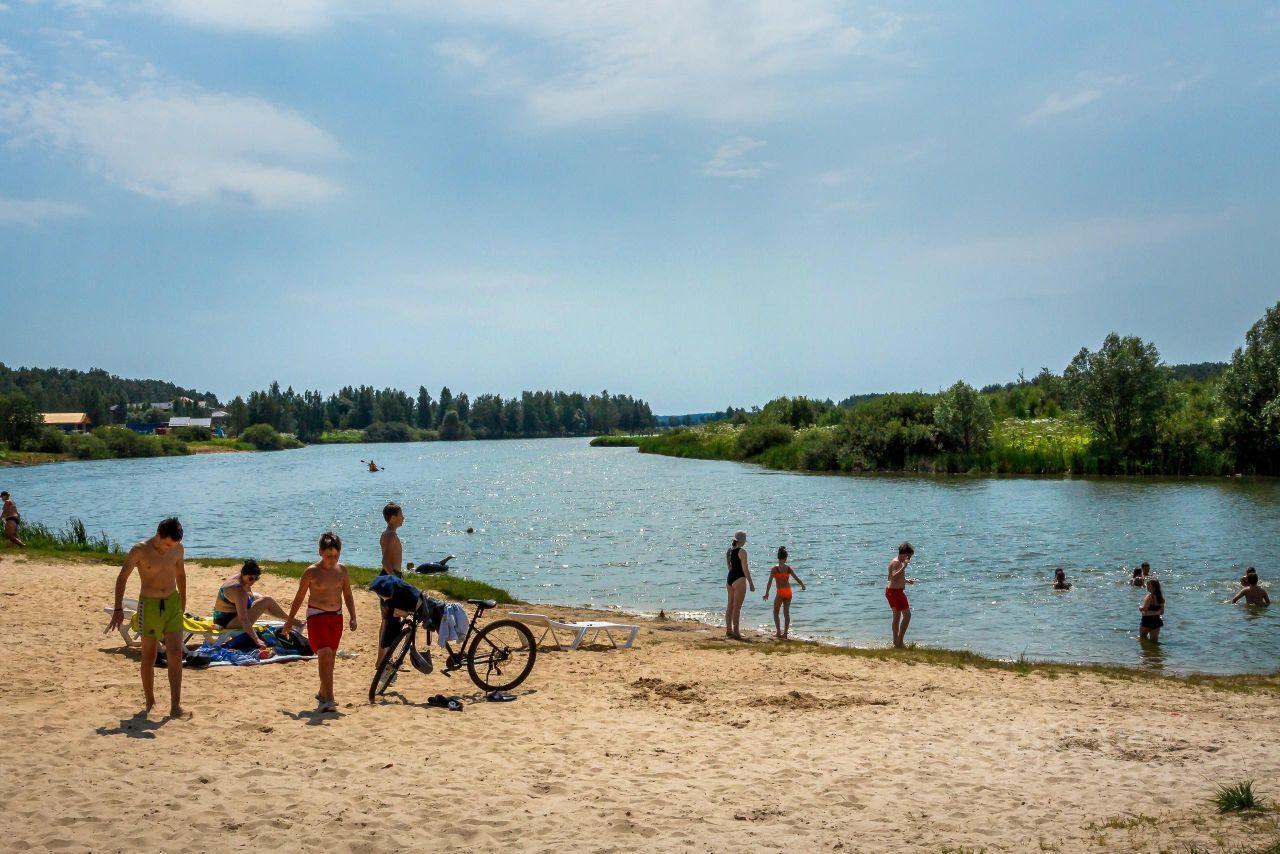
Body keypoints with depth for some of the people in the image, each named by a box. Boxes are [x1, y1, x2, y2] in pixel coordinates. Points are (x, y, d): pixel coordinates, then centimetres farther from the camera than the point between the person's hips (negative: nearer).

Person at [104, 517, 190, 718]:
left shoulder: (178, 548, 0)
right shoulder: (140, 550, -12)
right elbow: (122, 578, -6)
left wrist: (182, 604, 19)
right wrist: (118, 609, -13)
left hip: (173, 603, 3)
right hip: (149, 605, -3)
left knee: (175, 653, -8)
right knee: (149, 656, 6)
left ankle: (175, 706, -9)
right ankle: (150, 703, 22)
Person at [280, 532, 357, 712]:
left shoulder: (342, 570, 2)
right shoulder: (312, 572, -9)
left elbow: (347, 595, 11)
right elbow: (299, 597, 1)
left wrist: (353, 617, 1)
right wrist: (289, 621, 5)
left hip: (336, 616, 5)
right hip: (316, 616, -4)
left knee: (330, 657, 11)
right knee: (324, 654, -19)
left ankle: (323, 693, 29)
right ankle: (328, 699, -20)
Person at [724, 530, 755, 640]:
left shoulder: (730, 551, 10)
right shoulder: (742, 552, -14)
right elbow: (745, 569, -17)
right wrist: (751, 583, -13)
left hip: (730, 578, 8)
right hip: (739, 579, -8)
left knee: (730, 605, 14)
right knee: (737, 607, -5)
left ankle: (729, 630, 20)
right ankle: (736, 632, -3)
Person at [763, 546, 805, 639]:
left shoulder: (774, 569, -7)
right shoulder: (788, 568, 1)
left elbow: (770, 582, -13)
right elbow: (797, 579, 4)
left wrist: (766, 593, -9)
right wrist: (803, 586, 23)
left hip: (780, 593, -3)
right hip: (788, 592, 3)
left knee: (776, 612, 14)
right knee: (786, 613, 13)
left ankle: (778, 631, 5)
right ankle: (785, 633, 12)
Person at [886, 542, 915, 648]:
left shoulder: (896, 562, 15)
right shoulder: (897, 562, -17)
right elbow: (894, 577, -32)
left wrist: (906, 580, 20)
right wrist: (904, 566, -35)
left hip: (890, 590, 11)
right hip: (896, 591, -11)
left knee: (897, 616, 18)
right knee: (907, 615, -8)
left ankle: (896, 641, 24)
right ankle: (900, 640, -8)